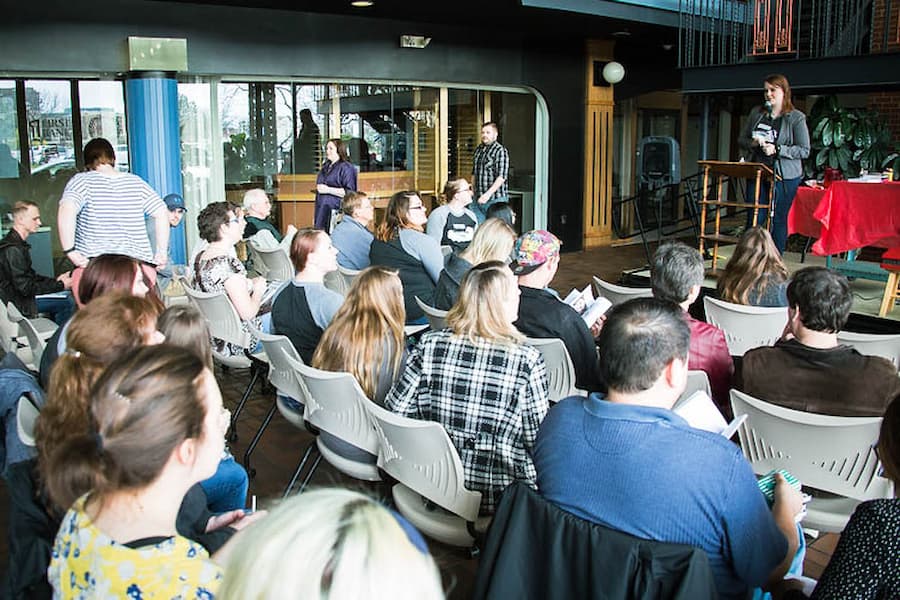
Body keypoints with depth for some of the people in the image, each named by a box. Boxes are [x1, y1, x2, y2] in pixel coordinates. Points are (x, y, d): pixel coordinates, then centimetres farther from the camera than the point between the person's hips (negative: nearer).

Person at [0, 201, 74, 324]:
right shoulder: (13, 249, -25)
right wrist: (60, 285, -19)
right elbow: (25, 288, -25)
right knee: (69, 301, -13)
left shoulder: (14, 241, 8)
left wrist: (55, 281, 3)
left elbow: (29, 276, 14)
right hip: (19, 303, -11)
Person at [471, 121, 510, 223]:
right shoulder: (478, 150, 14)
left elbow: (501, 177, -16)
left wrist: (488, 194, -23)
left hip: (495, 199, -7)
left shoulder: (500, 151, -8)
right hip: (478, 199, 7)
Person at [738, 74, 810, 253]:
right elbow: (741, 140, 15)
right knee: (754, 218, 1)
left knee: (778, 220, 2)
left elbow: (804, 151, -6)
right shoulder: (756, 113, 10)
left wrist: (777, 149, -17)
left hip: (785, 176, -3)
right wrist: (752, 143, -7)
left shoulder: (796, 118, -2)